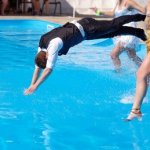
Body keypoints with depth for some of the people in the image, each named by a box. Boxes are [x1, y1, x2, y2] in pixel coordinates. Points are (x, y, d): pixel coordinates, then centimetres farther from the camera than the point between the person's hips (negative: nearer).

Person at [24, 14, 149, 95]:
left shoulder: (53, 45, -38)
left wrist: (35, 86, -42)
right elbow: (38, 67, -3)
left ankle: (139, 17, 30)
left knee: (114, 25, 10)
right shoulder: (41, 47, -12)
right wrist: (31, 85, -9)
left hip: (85, 27, -6)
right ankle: (138, 32, 33)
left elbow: (49, 69, -42)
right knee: (112, 33, 18)